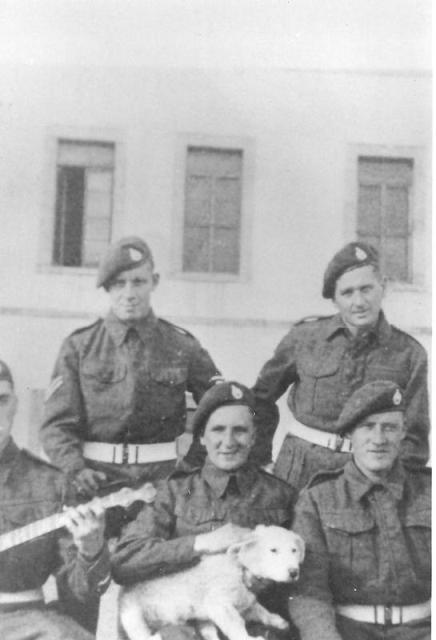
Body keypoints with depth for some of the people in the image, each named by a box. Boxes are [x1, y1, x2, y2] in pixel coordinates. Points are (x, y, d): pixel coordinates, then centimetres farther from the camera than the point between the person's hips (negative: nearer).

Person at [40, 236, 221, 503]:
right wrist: (77, 470, -16)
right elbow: (57, 425, 1)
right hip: (97, 481, 0)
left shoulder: (182, 347, 6)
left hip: (164, 480, 0)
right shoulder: (79, 347, 5)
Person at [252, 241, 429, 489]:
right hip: (300, 472, 1)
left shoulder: (409, 353, -1)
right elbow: (262, 396, 12)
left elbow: (414, 434, 2)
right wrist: (260, 460, 10)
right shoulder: (305, 336, 0)